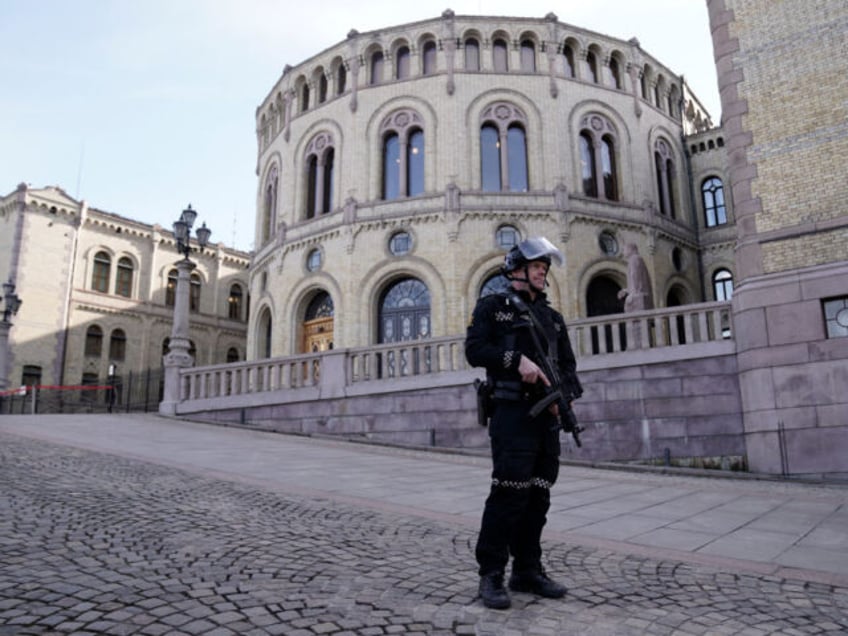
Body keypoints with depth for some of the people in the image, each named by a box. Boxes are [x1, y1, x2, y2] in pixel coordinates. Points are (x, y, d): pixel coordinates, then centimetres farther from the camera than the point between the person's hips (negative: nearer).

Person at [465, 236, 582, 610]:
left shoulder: (553, 317, 20)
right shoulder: (493, 306, 4)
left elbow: (568, 364, 15)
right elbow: (474, 350, -8)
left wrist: (566, 393, -4)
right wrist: (517, 359, -20)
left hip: (548, 416, 6)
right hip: (512, 413, -6)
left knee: (538, 495, 10)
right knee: (509, 492, -9)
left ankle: (528, 571, 21)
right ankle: (491, 575, 2)